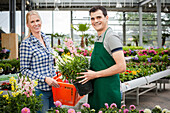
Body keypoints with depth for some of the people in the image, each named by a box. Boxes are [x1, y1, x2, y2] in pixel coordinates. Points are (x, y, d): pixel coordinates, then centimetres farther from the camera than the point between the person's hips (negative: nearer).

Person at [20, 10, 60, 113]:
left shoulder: (46, 39, 9)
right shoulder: (26, 44, -12)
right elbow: (24, 70, -12)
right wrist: (45, 79, -20)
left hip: (53, 87, 7)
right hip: (39, 90, -7)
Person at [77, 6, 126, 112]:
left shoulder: (111, 37, -14)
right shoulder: (98, 38, 14)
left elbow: (121, 67, -21)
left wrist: (95, 74, -18)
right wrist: (89, 72, 7)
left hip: (108, 91, -9)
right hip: (96, 91, 9)